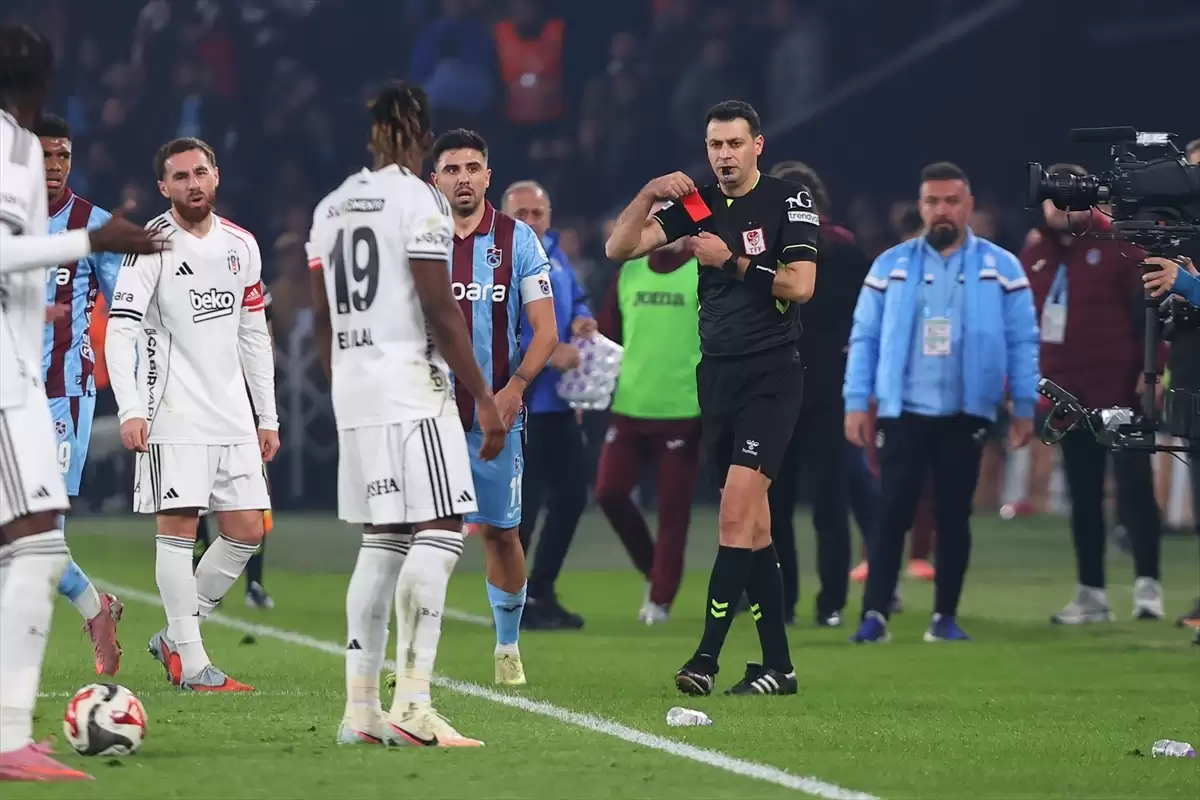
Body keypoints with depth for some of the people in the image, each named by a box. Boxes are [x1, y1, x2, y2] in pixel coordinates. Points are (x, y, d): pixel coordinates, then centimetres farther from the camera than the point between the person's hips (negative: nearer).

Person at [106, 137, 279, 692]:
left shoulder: (241, 245, 12)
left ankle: (176, 636, 17)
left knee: (246, 531, 4)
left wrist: (268, 417, 16)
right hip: (174, 412, -6)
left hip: (232, 413, 6)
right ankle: (190, 662, -5)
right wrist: (130, 410, -26)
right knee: (178, 524, -8)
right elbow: (120, 330, -14)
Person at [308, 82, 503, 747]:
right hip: (410, 382, -8)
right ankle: (411, 704, -18)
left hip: (352, 385, 8)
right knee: (438, 533, -8)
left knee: (381, 541, 10)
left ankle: (360, 709, 7)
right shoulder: (420, 201, -8)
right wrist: (484, 399, -9)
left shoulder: (332, 207, 14)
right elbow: (439, 309, -13)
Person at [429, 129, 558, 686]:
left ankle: (508, 647, 19)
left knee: (499, 530, 6)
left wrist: (513, 388, -14)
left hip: (496, 412, 0)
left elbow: (545, 331, 0)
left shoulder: (517, 239, 2)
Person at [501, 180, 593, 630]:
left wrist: (582, 321, 0)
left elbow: (577, 301, 24)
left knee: (570, 496, 12)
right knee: (522, 504, -6)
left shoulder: (553, 255, 11)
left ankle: (541, 594, 24)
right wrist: (548, 352, -23)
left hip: (558, 403, 8)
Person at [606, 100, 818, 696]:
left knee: (736, 515, -16)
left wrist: (733, 262, -14)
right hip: (717, 374, 6)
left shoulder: (788, 200, -4)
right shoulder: (697, 203, 9)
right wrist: (648, 195, -11)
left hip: (772, 374, -6)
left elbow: (801, 284, -11)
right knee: (751, 521, 8)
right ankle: (777, 665, 13)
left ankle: (706, 658, -20)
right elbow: (618, 249, 3)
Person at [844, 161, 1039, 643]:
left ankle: (945, 617, 13)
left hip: (966, 414, 0)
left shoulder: (1001, 268, 4)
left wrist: (1024, 407, -3)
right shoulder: (891, 266, 6)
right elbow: (864, 338, 5)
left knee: (953, 515, 6)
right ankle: (875, 615, -7)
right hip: (903, 411, 0)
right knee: (894, 513, -5)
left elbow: (1023, 342, 3)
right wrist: (856, 403, -2)